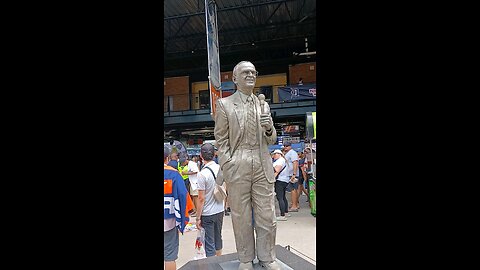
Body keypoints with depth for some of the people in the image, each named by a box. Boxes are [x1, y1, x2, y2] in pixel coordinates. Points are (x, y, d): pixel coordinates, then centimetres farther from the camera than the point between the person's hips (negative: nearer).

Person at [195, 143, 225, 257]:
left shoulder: (202, 174, -20)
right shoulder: (221, 168, -3)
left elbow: (201, 199, -18)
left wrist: (198, 218, -9)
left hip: (207, 214, -6)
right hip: (220, 210, 6)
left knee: (209, 244, 5)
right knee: (218, 238, 22)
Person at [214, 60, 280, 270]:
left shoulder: (263, 106, 15)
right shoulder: (224, 104, 4)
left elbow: (271, 141, 17)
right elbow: (221, 140, 2)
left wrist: (269, 129, -5)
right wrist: (227, 166, -7)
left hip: (262, 166, 3)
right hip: (237, 168, -3)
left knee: (267, 217, 7)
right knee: (241, 218, 8)